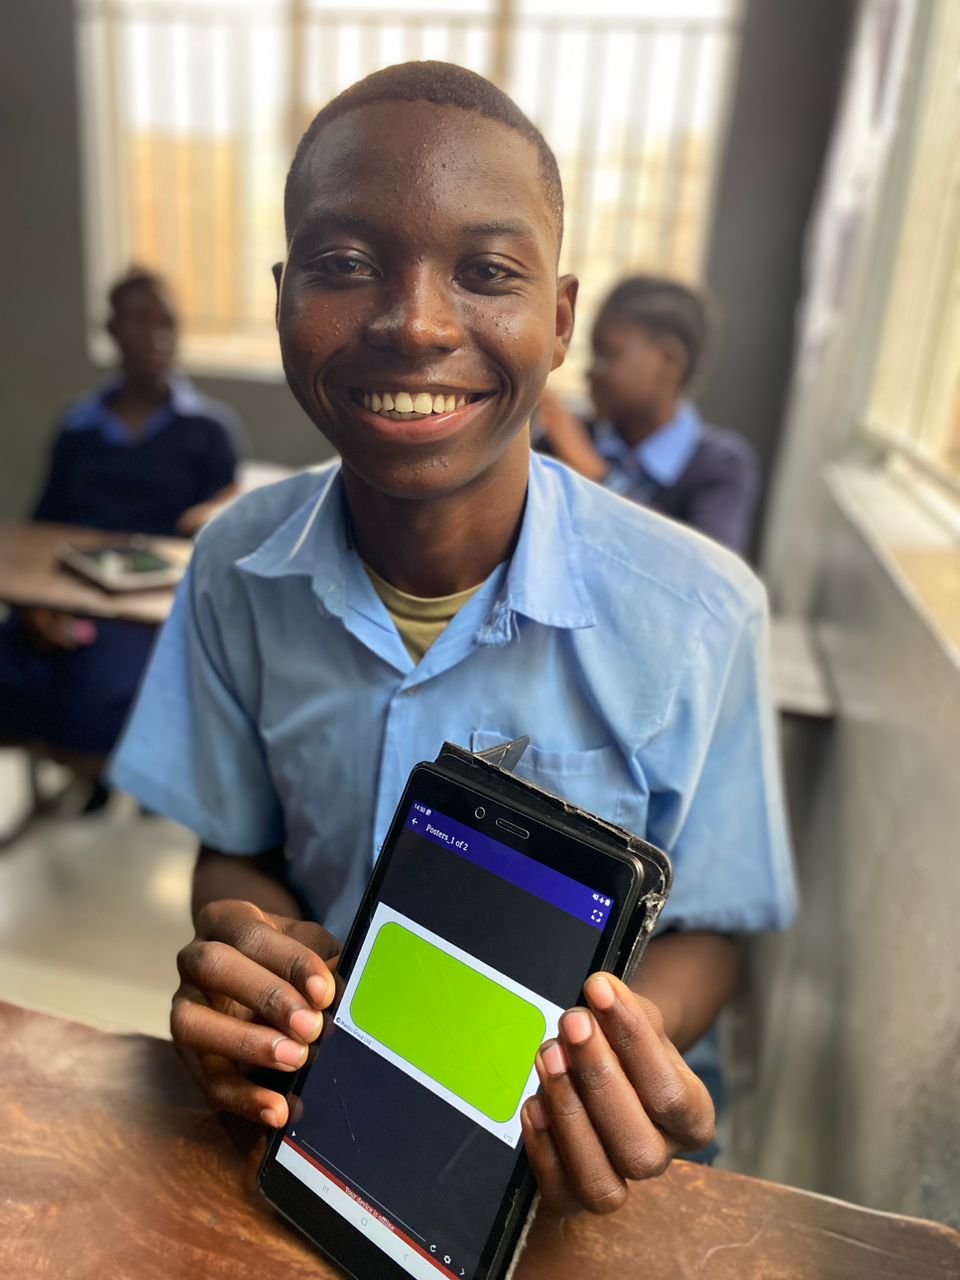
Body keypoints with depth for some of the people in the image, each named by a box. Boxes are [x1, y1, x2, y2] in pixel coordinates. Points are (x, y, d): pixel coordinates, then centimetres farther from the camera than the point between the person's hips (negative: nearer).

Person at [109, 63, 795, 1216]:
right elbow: (233, 851, 0)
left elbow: (704, 926, -6)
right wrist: (251, 945, -21)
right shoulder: (237, 568, -11)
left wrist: (635, 1045, -26)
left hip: (552, 1128, 0)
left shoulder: (698, 618, -19)